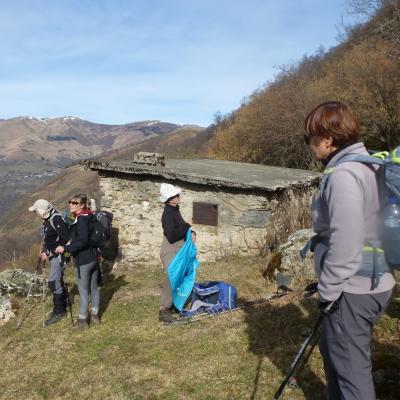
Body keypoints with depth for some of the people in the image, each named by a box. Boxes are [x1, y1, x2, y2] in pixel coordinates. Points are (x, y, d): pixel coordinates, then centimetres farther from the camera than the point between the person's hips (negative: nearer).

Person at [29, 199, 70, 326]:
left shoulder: (57, 219, -20)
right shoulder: (47, 220, 9)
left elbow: (65, 239, -24)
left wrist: (50, 253, -21)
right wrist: (44, 250, 8)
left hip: (59, 255, -9)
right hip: (53, 255, 9)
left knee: (53, 282, -8)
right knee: (58, 281, 16)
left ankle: (58, 312, 3)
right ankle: (62, 307, 27)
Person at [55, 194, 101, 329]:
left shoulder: (81, 219, -18)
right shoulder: (89, 217, 9)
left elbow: (83, 242, -24)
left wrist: (66, 248, -23)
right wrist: (72, 242, 15)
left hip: (83, 260, -9)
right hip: (94, 257, 9)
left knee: (83, 290, 0)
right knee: (94, 287, 15)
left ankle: (82, 319, 8)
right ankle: (95, 315, 25)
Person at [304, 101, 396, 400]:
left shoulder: (343, 174, -20)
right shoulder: (370, 165, 10)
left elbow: (345, 243, -27)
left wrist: (328, 289, -17)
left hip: (353, 289, -10)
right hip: (375, 282, 10)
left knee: (350, 366, 3)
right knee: (334, 351, 25)